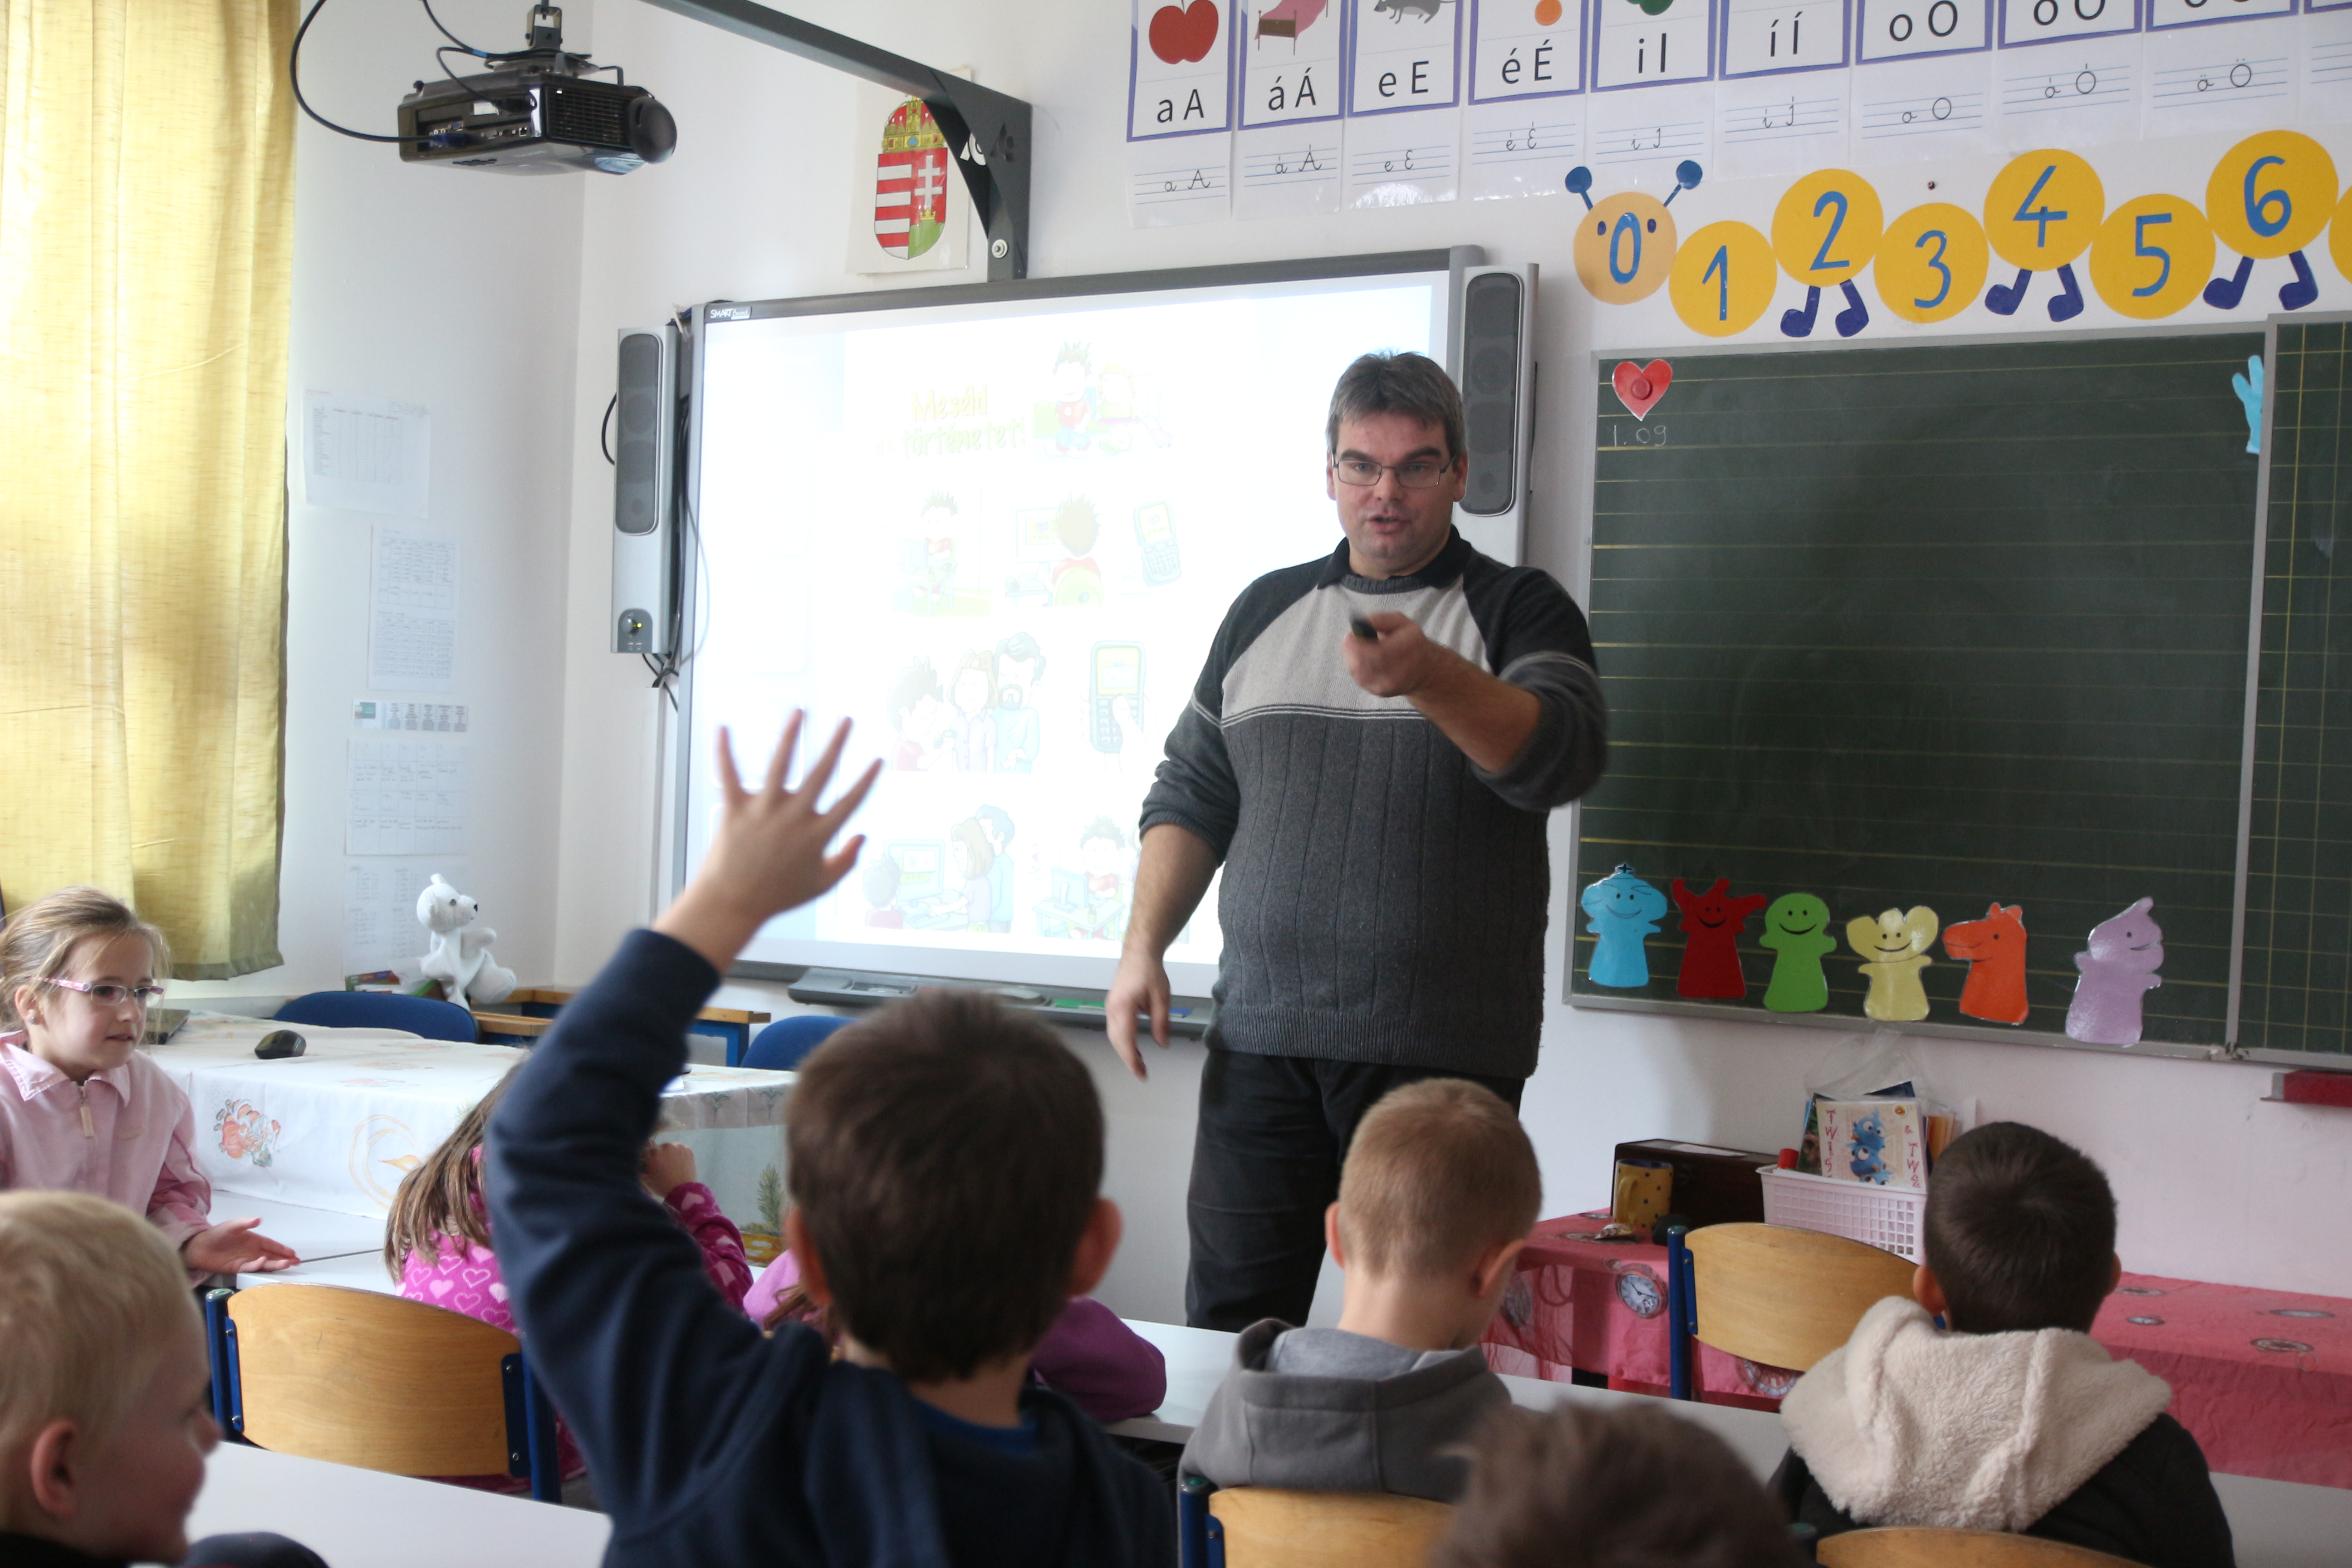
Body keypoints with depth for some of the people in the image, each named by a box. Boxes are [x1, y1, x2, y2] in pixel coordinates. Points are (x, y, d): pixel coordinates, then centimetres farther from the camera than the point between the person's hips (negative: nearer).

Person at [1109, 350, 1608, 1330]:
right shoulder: (1266, 610, 15)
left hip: (1444, 1054, -3)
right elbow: (1192, 795, 18)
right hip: (1261, 1038, 3)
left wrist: (1430, 677, -31)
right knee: (1229, 1323, 1)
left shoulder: (1520, 612, 4)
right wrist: (1143, 947, 6)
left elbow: (1563, 755, -14)